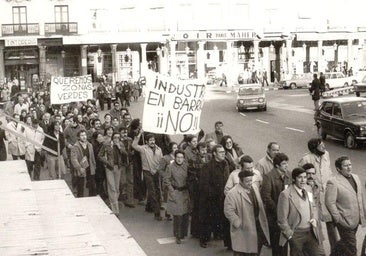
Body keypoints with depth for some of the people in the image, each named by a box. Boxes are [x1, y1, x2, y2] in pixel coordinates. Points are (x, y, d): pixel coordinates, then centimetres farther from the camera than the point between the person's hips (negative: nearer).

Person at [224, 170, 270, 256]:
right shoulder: (232, 194, -19)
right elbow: (228, 211, -20)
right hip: (243, 229, -7)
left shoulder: (254, 188, 5)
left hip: (258, 225, 7)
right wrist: (239, 223, -21)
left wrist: (263, 221, 11)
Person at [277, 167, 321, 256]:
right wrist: (290, 235, -11)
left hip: (310, 232, 6)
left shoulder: (308, 193, 9)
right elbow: (282, 219, -11)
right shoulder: (286, 194, -12)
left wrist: (314, 219, 3)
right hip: (296, 235, -6)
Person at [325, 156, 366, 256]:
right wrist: (338, 219, -18)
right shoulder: (333, 182, -17)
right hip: (345, 221, -8)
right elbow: (329, 202, -19)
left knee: (344, 242, 23)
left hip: (356, 220, 8)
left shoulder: (355, 177, 8)